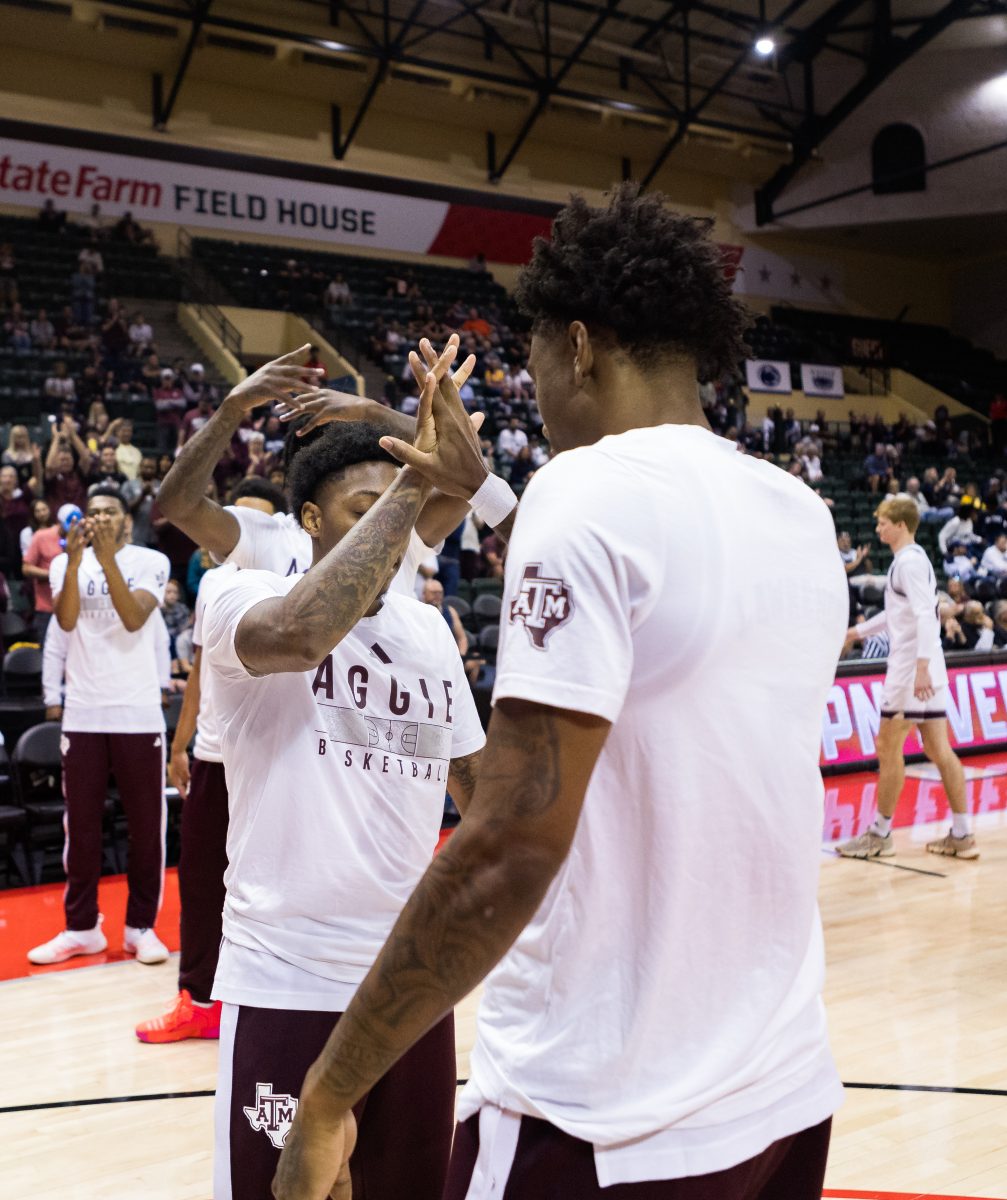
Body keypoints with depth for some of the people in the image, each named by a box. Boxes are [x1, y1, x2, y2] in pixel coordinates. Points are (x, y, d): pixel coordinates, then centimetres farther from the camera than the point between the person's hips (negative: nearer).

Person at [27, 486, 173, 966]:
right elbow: (66, 620, -10)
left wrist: (107, 559, -22)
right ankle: (81, 927, 18)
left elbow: (133, 618, -16)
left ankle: (141, 926, 14)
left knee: (146, 823, 4)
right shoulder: (65, 562, 6)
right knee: (81, 824, 7)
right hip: (83, 714, 2)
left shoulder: (151, 562, -1)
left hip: (139, 713, -2)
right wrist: (75, 560, -21)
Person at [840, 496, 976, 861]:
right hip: (923, 668, 9)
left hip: (912, 667, -9)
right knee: (938, 749, 8)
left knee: (888, 747, -1)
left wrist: (921, 667, -29)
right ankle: (962, 835, 10)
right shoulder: (911, 559, 17)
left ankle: (880, 834, 7)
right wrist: (856, 631, 34)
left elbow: (925, 615, -23)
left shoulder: (909, 561, -13)